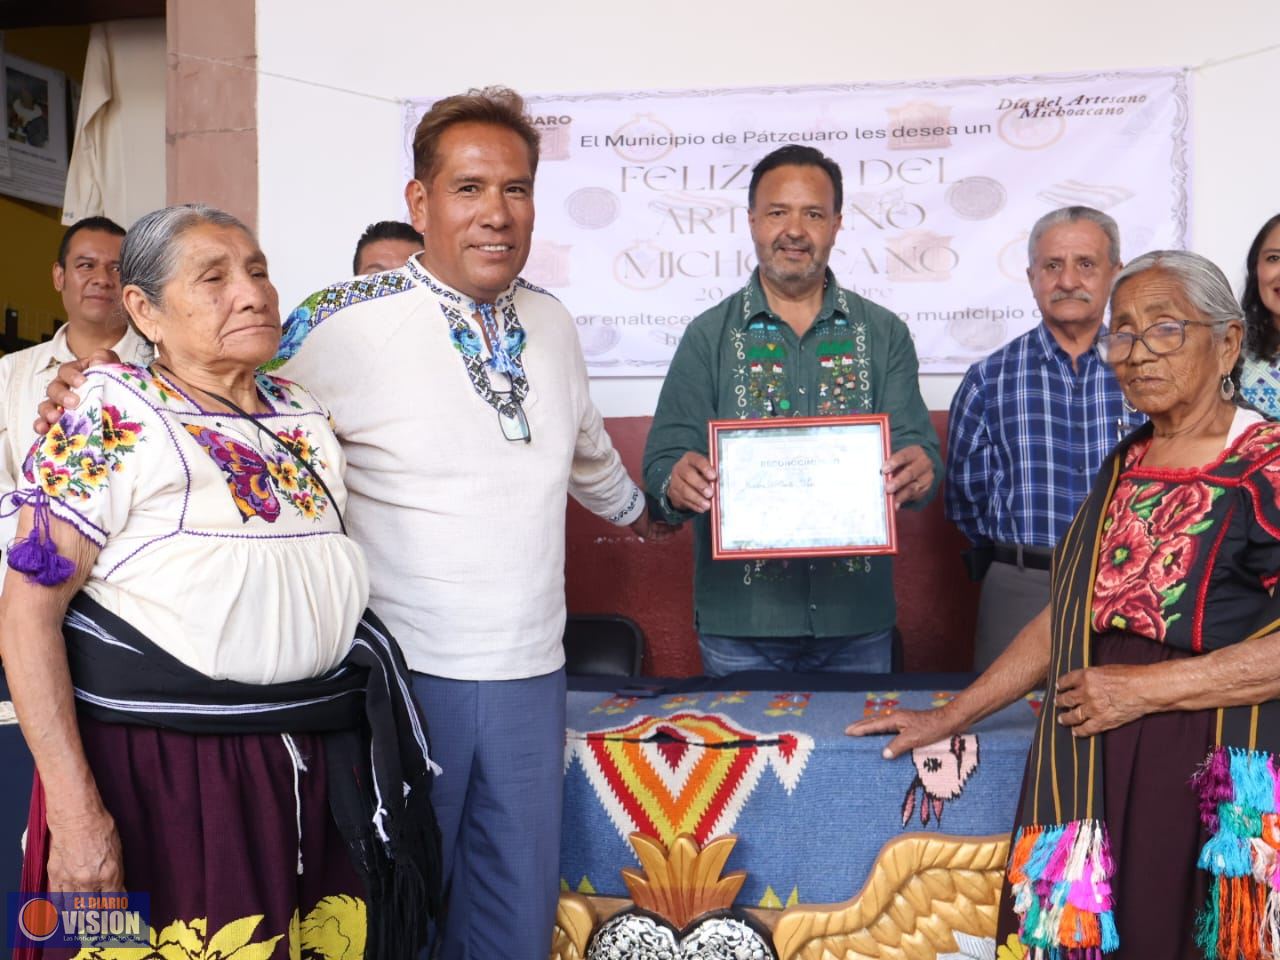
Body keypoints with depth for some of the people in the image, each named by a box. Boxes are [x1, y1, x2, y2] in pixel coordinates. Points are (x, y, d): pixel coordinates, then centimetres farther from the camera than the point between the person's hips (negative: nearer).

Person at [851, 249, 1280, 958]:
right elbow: (1065, 617, 16)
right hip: (1096, 774, 6)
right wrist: (951, 717, 15)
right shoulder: (1124, 465, 13)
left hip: (1218, 788, -6)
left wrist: (1147, 686, -17)